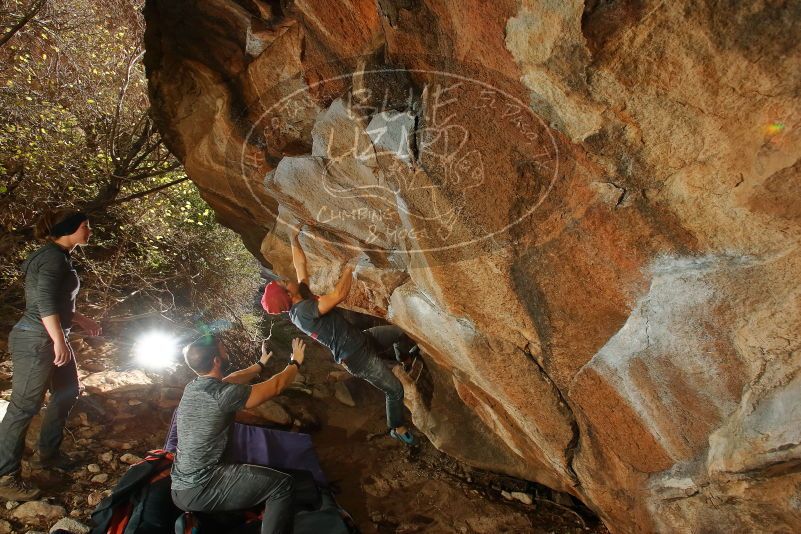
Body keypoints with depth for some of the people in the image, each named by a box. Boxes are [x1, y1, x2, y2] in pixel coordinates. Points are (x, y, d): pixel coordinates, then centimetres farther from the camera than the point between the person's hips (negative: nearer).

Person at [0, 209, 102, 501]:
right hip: (36, 340, -11)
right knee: (24, 406, -4)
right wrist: (59, 340, -28)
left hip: (51, 339, 11)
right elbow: (44, 301, -26)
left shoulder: (59, 257, 14)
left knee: (67, 393, 19)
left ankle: (47, 454, 32)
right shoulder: (53, 256, -15)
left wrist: (81, 319, 25)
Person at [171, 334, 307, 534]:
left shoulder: (191, 387, 5)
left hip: (180, 489, 9)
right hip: (199, 489, -9)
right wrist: (296, 362, 10)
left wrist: (260, 364, 39)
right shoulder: (223, 394, -20)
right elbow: (276, 386, -8)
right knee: (282, 484, -13)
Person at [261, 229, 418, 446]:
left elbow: (300, 263, 11)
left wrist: (293, 237, 11)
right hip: (356, 357, -10)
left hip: (361, 338, 10)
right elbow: (339, 294, -35)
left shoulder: (302, 296, 1)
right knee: (395, 390, 1)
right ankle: (397, 428, 25)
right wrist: (349, 269, -23)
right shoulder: (303, 310, -28)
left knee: (401, 332, 20)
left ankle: (404, 356, 52)